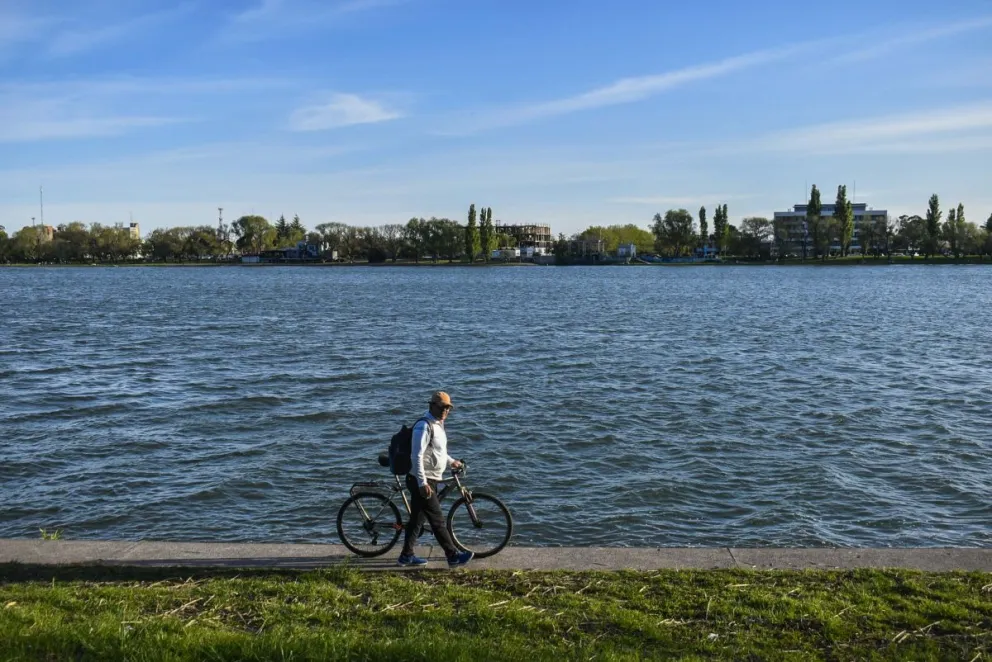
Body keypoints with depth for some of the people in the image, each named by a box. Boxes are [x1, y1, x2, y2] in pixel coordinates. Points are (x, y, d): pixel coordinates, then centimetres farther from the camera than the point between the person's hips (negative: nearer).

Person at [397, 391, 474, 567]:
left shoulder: (438, 424, 14)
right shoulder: (424, 426, -17)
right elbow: (417, 456, -24)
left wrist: (451, 461, 21)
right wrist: (422, 483, -27)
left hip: (428, 480, 10)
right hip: (422, 481, -10)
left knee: (416, 519, 14)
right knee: (437, 520, -5)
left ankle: (407, 555, 22)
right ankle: (453, 556, -1)